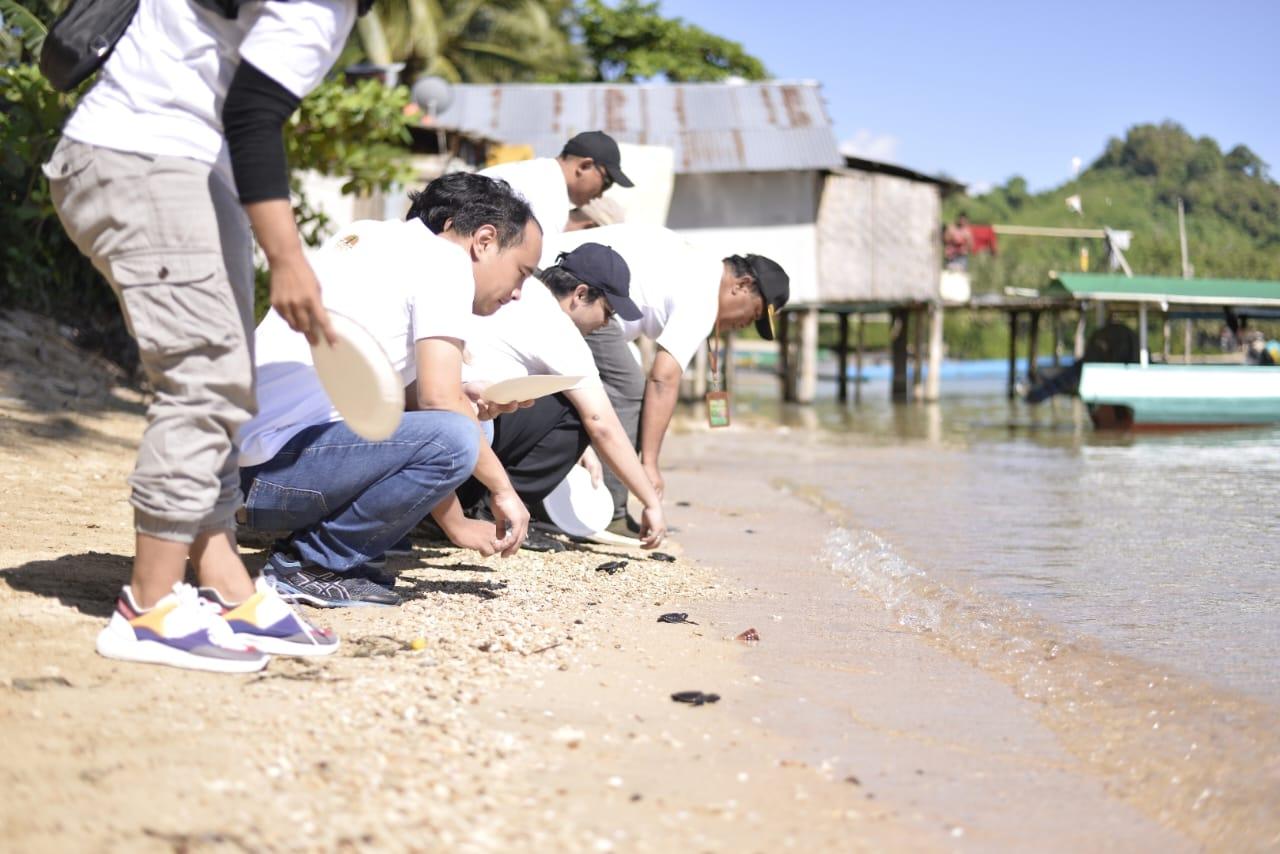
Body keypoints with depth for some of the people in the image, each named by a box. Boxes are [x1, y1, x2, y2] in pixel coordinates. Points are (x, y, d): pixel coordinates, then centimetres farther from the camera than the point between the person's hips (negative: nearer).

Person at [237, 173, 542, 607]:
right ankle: (310, 565, -8)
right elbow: (440, 400, -14)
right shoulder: (445, 259, -5)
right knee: (451, 441, -24)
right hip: (273, 469, -10)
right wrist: (503, 488, -3)